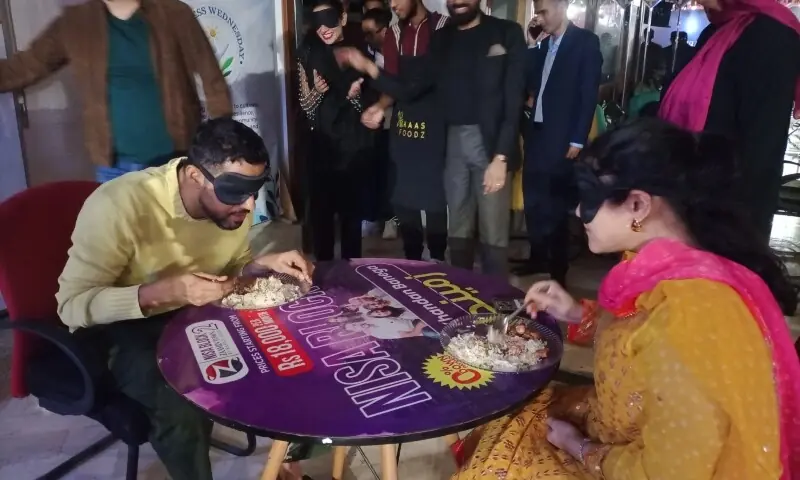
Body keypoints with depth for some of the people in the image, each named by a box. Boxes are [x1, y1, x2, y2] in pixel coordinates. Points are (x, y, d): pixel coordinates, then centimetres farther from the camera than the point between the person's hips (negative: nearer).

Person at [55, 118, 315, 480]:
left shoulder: (234, 202, -12)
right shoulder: (119, 207, -30)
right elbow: (72, 304, -26)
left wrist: (265, 264, -18)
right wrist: (165, 292, -39)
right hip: (121, 327, -5)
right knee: (182, 406, -32)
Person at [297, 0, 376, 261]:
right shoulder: (309, 55, 1)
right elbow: (305, 106, 3)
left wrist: (356, 95, -14)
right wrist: (317, 91, -16)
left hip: (354, 146, 0)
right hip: (321, 146, 0)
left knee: (352, 210, 7)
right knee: (320, 211, 1)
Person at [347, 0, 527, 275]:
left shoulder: (506, 33, -1)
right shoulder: (441, 39, 13)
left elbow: (513, 99, -7)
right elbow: (412, 90, 10)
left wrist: (501, 156, -15)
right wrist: (369, 68, -2)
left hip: (491, 143, -4)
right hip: (454, 143, 4)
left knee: (493, 234, -2)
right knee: (458, 229, 12)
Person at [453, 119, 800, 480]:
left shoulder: (688, 314, -34)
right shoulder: (668, 266, -6)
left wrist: (582, 449, -12)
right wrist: (581, 316, 1)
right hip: (630, 444, 7)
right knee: (493, 436, 12)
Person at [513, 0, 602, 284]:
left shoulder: (585, 42, -3)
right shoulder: (543, 45, 17)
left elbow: (589, 94, -9)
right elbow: (529, 85, 12)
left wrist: (578, 140, -13)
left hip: (561, 138, -6)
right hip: (537, 133, 6)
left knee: (556, 205, 0)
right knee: (534, 202, 9)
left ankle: (557, 267, 11)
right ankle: (538, 257, 22)